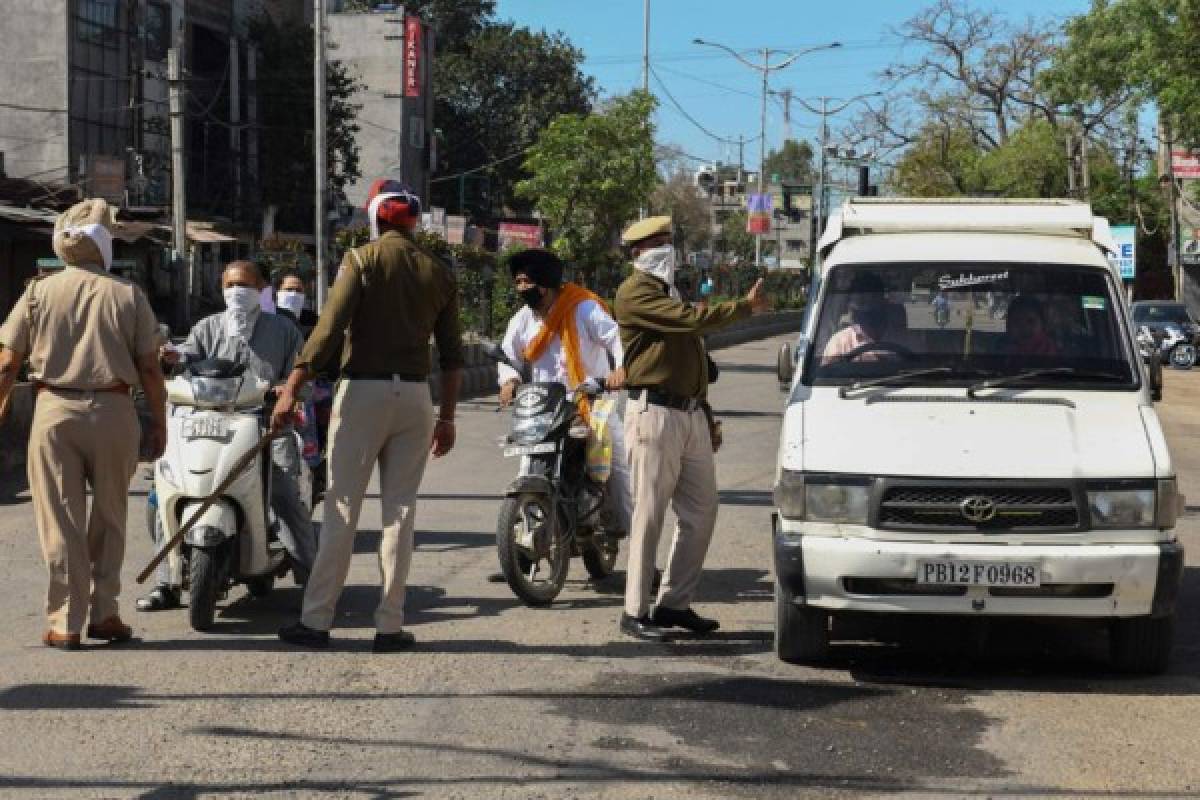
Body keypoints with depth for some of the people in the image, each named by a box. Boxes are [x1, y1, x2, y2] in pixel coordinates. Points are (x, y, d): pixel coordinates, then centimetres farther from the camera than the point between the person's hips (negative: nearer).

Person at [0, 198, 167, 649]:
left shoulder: (39, 293, 3)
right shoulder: (128, 295, 2)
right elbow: (150, 369, 0)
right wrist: (159, 423, 8)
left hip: (55, 410, 0)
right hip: (113, 410, 0)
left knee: (61, 520, 3)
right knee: (108, 517, 14)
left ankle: (65, 623, 3)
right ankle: (103, 612, 14)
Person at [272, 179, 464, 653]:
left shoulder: (363, 260, -4)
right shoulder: (439, 273, 9)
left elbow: (329, 329, -13)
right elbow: (451, 354, 9)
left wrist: (292, 388, -11)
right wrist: (447, 418, 16)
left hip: (363, 391, -3)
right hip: (414, 397, 3)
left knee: (342, 509, -1)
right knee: (400, 511, 6)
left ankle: (316, 621, 0)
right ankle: (390, 625, 5)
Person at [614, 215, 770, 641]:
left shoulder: (669, 293, 24)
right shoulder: (635, 293, -7)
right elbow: (691, 319, -21)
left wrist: (705, 412, 22)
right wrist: (746, 306, -14)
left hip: (690, 413, 9)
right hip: (655, 412, -9)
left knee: (701, 511, 8)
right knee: (649, 515, -8)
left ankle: (675, 603, 16)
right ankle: (635, 612, -4)